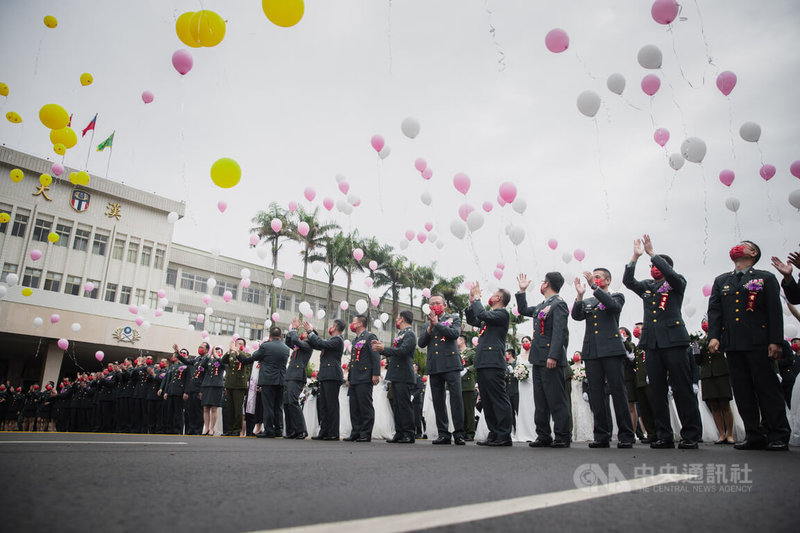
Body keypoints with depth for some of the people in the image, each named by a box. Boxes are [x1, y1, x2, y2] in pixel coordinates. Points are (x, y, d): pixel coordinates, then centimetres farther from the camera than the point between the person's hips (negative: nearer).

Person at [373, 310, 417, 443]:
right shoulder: (400, 334, 20)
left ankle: (409, 435, -4)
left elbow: (402, 351, -22)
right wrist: (380, 347, 13)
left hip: (404, 376, -9)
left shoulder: (410, 334, -8)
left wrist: (383, 348, -19)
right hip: (396, 375, 10)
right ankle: (399, 433, 15)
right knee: (397, 406, 10)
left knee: (404, 405, -8)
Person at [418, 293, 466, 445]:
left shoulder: (453, 318, 9)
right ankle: (443, 434, 10)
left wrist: (437, 323, -7)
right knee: (438, 400, 4)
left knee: (456, 398, -9)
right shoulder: (427, 324, 19)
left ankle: (459, 433, -5)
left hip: (451, 364, -4)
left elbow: (455, 333, -11)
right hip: (434, 366, 4)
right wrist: (430, 327, -4)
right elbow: (421, 343, 8)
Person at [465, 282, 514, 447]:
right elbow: (472, 320, 27)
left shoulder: (503, 313, -4)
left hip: (493, 363, -9)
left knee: (499, 399, -8)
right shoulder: (489, 315, 24)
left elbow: (483, 315, -18)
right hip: (482, 363, 10)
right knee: (487, 401, 9)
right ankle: (494, 434, 14)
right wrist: (471, 302, 17)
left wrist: (477, 297, -5)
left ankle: (504, 436, -5)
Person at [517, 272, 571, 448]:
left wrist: (553, 356, -24)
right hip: (539, 359, 9)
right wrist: (522, 291, 22)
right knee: (540, 399, 10)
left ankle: (562, 437, 2)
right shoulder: (542, 306, 18)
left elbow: (559, 331, -18)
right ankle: (543, 435, 16)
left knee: (556, 399, -4)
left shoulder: (558, 304, -10)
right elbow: (523, 310, 30)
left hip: (551, 360, -9)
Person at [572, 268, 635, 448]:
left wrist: (594, 286, -15)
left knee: (618, 391, -6)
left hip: (612, 350, -4)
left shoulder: (616, 297, 12)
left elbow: (613, 305, -11)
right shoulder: (587, 302, 22)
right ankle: (602, 436, 6)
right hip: (591, 351, 4)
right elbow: (576, 316, 4)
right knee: (596, 393, 2)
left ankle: (626, 436, 0)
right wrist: (580, 295, -7)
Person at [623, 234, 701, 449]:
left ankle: (691, 436, 1)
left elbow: (670, 273, -12)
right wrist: (635, 257, -5)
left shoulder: (677, 283, 10)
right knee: (657, 391, 3)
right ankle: (664, 436, 8)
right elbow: (627, 281, 3)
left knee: (682, 389, -5)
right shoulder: (646, 287, 20)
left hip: (673, 340, -4)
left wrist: (652, 253, -11)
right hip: (652, 342, 4)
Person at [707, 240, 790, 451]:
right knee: (742, 392, 4)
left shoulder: (766, 278, 8)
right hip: (732, 344, 3)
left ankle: (778, 436, 7)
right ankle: (754, 436, 10)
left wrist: (775, 341, -9)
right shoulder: (721, 281, 17)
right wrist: (713, 336, -4)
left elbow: (775, 312, 0)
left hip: (759, 343, -3)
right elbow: (714, 311, 9)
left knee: (767, 388, -2)